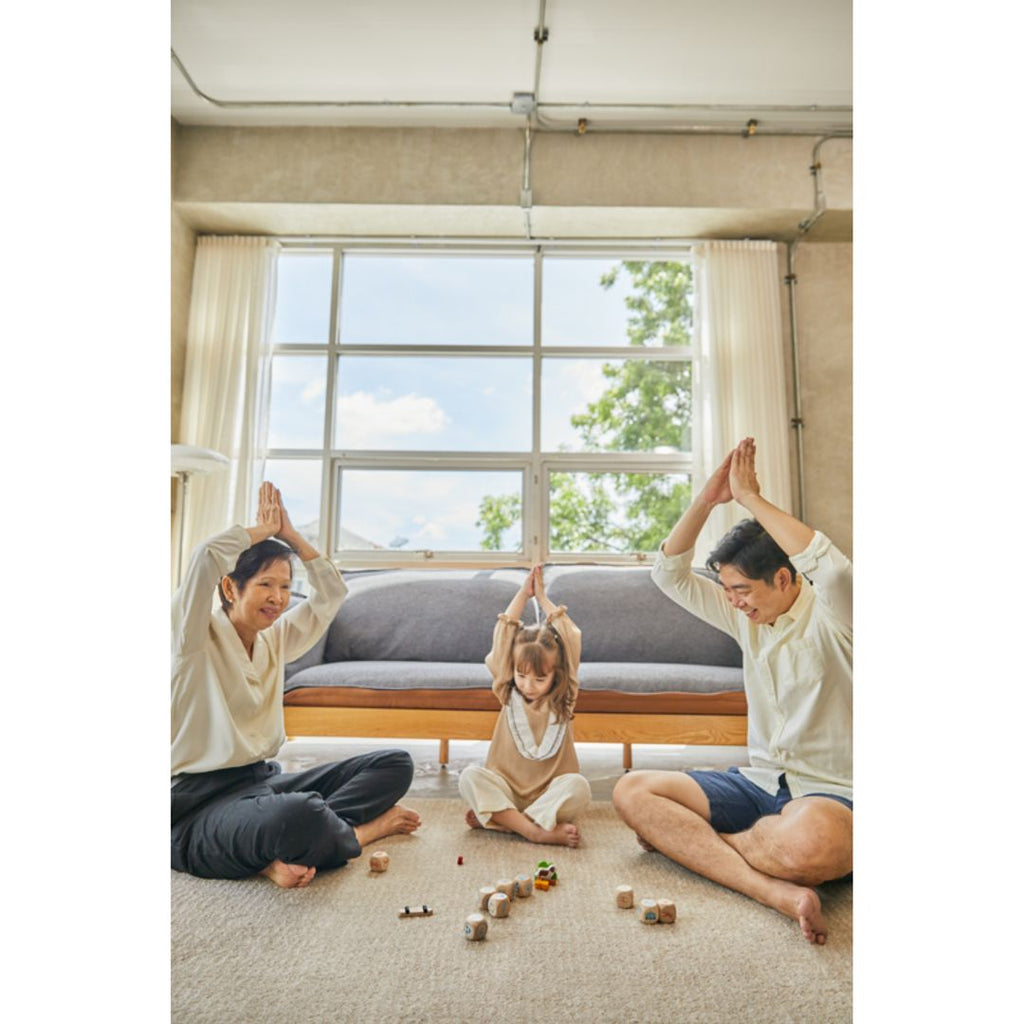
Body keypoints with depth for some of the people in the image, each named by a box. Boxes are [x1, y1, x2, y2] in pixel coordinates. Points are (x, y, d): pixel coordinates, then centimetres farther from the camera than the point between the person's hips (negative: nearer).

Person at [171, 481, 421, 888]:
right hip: (200, 803, -7)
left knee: (396, 764, -3)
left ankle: (280, 856, -18)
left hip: (262, 780, 8)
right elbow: (207, 557, -27)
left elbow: (331, 592, 13)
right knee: (300, 816, -40)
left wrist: (290, 535, 5)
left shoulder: (276, 640, 10)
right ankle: (359, 830, -5)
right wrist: (262, 529, -9)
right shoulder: (197, 641, -9)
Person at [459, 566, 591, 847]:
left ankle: (495, 818, -30)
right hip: (506, 788, 1)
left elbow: (572, 640, -4)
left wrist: (542, 597, 2)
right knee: (470, 776, -28)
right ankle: (538, 831, -35)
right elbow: (503, 638, -3)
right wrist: (523, 594, 0)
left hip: (550, 792, 0)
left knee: (578, 785, -32)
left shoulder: (562, 699, 2)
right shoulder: (508, 694, 4)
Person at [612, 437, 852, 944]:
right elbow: (670, 574, 5)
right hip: (758, 781, 6)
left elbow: (833, 567, -35)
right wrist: (707, 499, -8)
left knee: (809, 846, -43)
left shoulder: (829, 617, -10)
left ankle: (685, 837, -14)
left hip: (827, 791, -5)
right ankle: (776, 891, -26)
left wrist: (750, 497, -25)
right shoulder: (747, 618, 8)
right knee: (631, 792, -14)